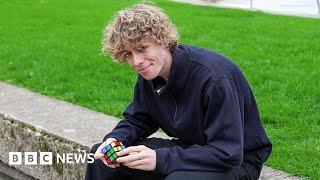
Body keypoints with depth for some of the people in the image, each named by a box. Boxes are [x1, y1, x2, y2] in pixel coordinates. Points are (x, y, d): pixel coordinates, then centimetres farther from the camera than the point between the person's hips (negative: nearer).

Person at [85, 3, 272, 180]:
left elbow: (228, 154, -30)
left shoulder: (213, 76, -29)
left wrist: (160, 159, -35)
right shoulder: (149, 74, -5)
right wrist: (115, 140, -15)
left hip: (238, 161, -6)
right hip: (188, 149, 7)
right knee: (101, 157, -2)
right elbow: (136, 120, 8)